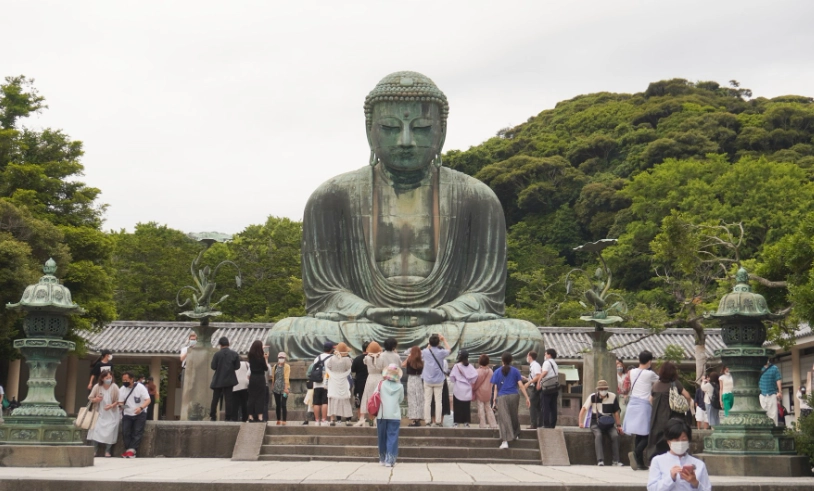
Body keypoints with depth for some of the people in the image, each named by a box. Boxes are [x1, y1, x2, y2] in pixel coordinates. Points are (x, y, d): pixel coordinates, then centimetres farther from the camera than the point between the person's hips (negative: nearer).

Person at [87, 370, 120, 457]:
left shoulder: (115, 387, -10)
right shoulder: (97, 387, -7)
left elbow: (118, 401, -6)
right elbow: (90, 398, 1)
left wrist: (112, 405, -24)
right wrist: (95, 399, -21)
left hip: (111, 415, -1)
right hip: (99, 413, 1)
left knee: (109, 431, -11)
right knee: (96, 429, -11)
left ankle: (107, 451, 1)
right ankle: (94, 449, 1)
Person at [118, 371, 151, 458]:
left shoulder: (140, 387, -9)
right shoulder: (122, 389, 4)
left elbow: (148, 400, -13)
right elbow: (120, 402, 6)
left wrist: (141, 407, -32)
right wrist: (121, 405, -20)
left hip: (140, 414, -3)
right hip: (127, 414, 3)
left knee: (137, 432, -18)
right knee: (125, 431, -15)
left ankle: (131, 450, -22)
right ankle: (130, 451, -13)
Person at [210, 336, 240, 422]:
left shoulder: (217, 354, -10)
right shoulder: (234, 354, -4)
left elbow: (213, 366, -10)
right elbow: (237, 366, -2)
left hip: (218, 380, -1)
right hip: (229, 379, 1)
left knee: (215, 398, 9)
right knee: (228, 398, 5)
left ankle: (212, 416, 10)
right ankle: (229, 417, 1)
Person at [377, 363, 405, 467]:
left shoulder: (382, 384, -2)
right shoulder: (400, 387, -2)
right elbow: (401, 400, 7)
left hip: (382, 415, 1)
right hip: (395, 415, -1)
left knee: (382, 437, 12)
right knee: (392, 437, -1)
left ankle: (382, 459, 21)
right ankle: (390, 459, -11)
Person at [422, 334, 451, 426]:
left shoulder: (425, 352, -7)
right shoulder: (441, 353, -10)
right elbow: (449, 350, 11)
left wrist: (429, 345, 23)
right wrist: (444, 340, 19)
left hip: (428, 380, 1)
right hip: (439, 381, -1)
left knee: (427, 401, 5)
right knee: (438, 401, 3)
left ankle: (428, 421, 3)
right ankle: (438, 421, 2)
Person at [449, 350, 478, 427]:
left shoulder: (456, 366, -10)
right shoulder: (469, 366, -3)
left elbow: (452, 376, -12)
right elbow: (475, 375, -14)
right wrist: (471, 382, 2)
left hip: (458, 389, -2)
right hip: (467, 390, 2)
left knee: (457, 406, 5)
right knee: (466, 406, 9)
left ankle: (456, 421, 5)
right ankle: (466, 422, 9)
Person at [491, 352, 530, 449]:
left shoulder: (497, 372, 4)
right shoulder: (515, 371, 4)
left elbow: (495, 387, 1)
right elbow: (521, 385, -1)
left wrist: (495, 398, 8)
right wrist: (527, 398, 0)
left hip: (502, 397, -1)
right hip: (514, 396, 2)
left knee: (504, 419, -5)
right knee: (514, 416, 21)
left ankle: (505, 441, -16)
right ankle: (516, 435, 38)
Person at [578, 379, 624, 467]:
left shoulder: (613, 397, 0)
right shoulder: (593, 397, -3)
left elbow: (615, 413, 8)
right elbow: (583, 410, 0)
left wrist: (618, 425, 2)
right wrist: (581, 423, -8)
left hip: (609, 424, 1)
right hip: (596, 423, -1)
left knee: (615, 435, -26)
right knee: (598, 435, -32)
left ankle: (616, 460, -18)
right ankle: (600, 460, -36)